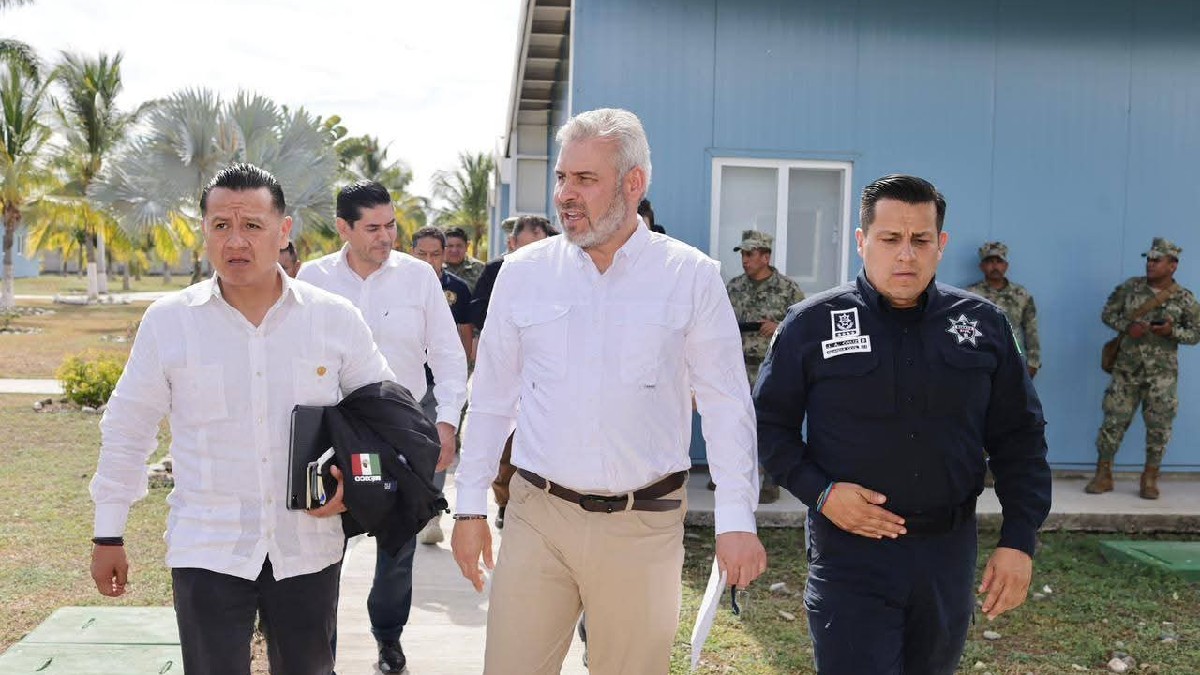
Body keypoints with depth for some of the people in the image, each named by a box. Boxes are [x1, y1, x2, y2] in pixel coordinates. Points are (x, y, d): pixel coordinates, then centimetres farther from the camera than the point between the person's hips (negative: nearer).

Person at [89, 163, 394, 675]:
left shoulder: (336, 318, -3)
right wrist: (109, 535, 7)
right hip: (206, 550, -1)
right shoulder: (166, 321, -4)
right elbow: (127, 431, 4)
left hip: (310, 548, 1)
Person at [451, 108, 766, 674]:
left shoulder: (691, 276, -3)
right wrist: (470, 506, 8)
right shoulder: (523, 272, 3)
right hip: (537, 516, 2)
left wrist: (736, 519, -5)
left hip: (644, 524, -1)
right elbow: (492, 398, 9)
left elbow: (726, 405, -1)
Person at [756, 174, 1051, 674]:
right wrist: (819, 492, -13)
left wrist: (1019, 540, -1)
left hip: (949, 554, 4)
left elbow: (1019, 438, 7)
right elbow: (769, 423, 1)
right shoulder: (812, 323, -4)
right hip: (850, 552, -3)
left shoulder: (983, 324, 3)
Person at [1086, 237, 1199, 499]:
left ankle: (1150, 479, 16)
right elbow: (1107, 313, 8)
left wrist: (1172, 332, -17)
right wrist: (1127, 327, -11)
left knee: (1159, 426, 3)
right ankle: (1103, 475, 11)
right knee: (1113, 420, 1)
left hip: (1162, 373, -1)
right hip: (1126, 369, 1)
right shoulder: (1130, 286, 3)